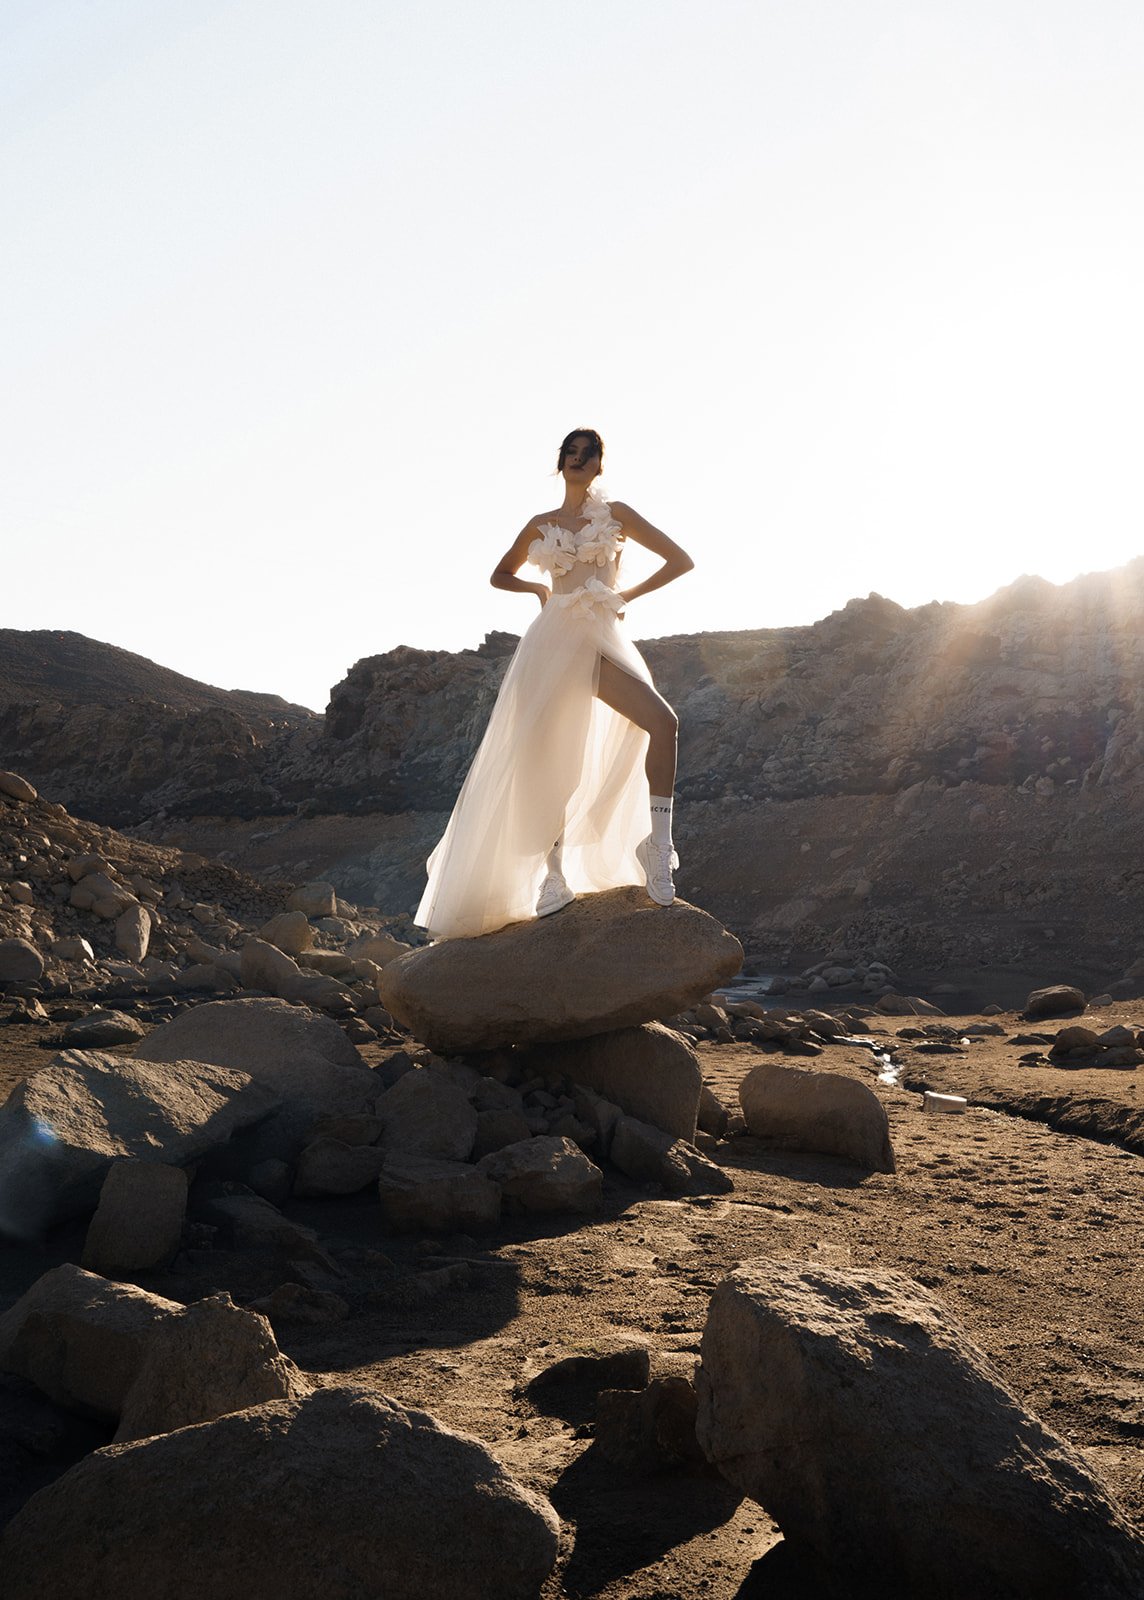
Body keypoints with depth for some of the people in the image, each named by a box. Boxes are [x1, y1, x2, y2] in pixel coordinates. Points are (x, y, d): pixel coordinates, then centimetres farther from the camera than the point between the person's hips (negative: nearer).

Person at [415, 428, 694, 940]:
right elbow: (500, 575, 30)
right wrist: (540, 588, 11)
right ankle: (553, 874, 3)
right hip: (551, 642, 2)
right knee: (546, 758, -7)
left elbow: (680, 560, 11)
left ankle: (655, 842, -19)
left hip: (600, 642, -2)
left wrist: (628, 595, 5)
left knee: (662, 720, -27)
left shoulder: (615, 514, 11)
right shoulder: (540, 526, 16)